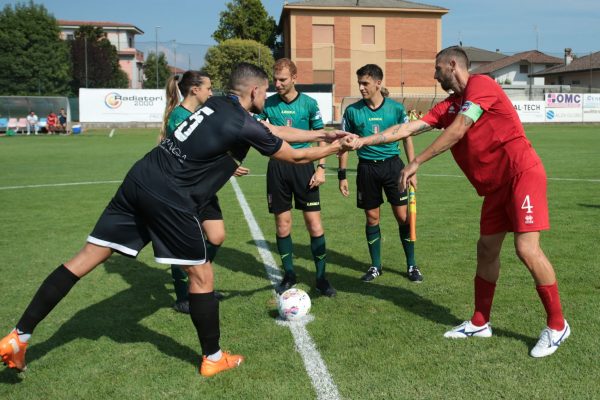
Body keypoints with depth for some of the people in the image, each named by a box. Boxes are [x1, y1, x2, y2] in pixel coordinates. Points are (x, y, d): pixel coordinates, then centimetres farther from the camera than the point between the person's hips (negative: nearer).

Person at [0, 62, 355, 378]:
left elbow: (272, 131, 27)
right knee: (202, 274, 9)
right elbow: (295, 157, 7)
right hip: (168, 199, -8)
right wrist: (335, 148, 23)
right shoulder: (245, 125, -7)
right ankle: (213, 359, 23)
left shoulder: (217, 104, 15)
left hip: (140, 179, 8)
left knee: (87, 257, 10)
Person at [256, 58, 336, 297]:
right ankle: (289, 275, 23)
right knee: (282, 226, 6)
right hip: (277, 167, 1)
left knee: (314, 224, -3)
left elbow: (321, 136, 6)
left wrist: (321, 167, -2)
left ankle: (321, 277, 11)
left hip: (303, 165, -1)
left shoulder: (308, 103, 1)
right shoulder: (268, 103, 3)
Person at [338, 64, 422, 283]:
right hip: (367, 168, 1)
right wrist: (342, 174, 1)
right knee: (372, 218, 7)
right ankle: (375, 266, 22)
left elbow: (407, 139, 6)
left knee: (403, 216, 0)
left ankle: (411, 265, 16)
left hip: (392, 165, -1)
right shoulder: (352, 110, -1)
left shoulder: (396, 108, -2)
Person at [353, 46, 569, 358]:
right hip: (495, 184, 9)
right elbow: (408, 128, 11)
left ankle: (557, 325, 3)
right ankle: (480, 323, 20)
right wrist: (363, 141, 6)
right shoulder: (448, 106, 13)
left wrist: (416, 162, -16)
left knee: (526, 248, -14)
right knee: (487, 250, 9)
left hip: (521, 174, -9)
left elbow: (457, 131, -18)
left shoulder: (481, 85, -10)